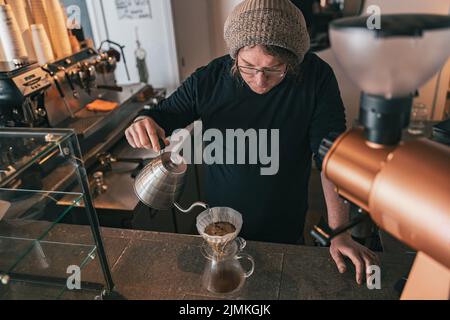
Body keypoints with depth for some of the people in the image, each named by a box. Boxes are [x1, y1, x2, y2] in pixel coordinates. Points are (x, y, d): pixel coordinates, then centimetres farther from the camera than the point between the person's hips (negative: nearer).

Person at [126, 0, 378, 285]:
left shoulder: (316, 77, -20)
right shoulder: (208, 80, -17)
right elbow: (164, 116, -3)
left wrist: (340, 233, -21)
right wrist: (145, 123, -28)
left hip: (287, 229, 0)